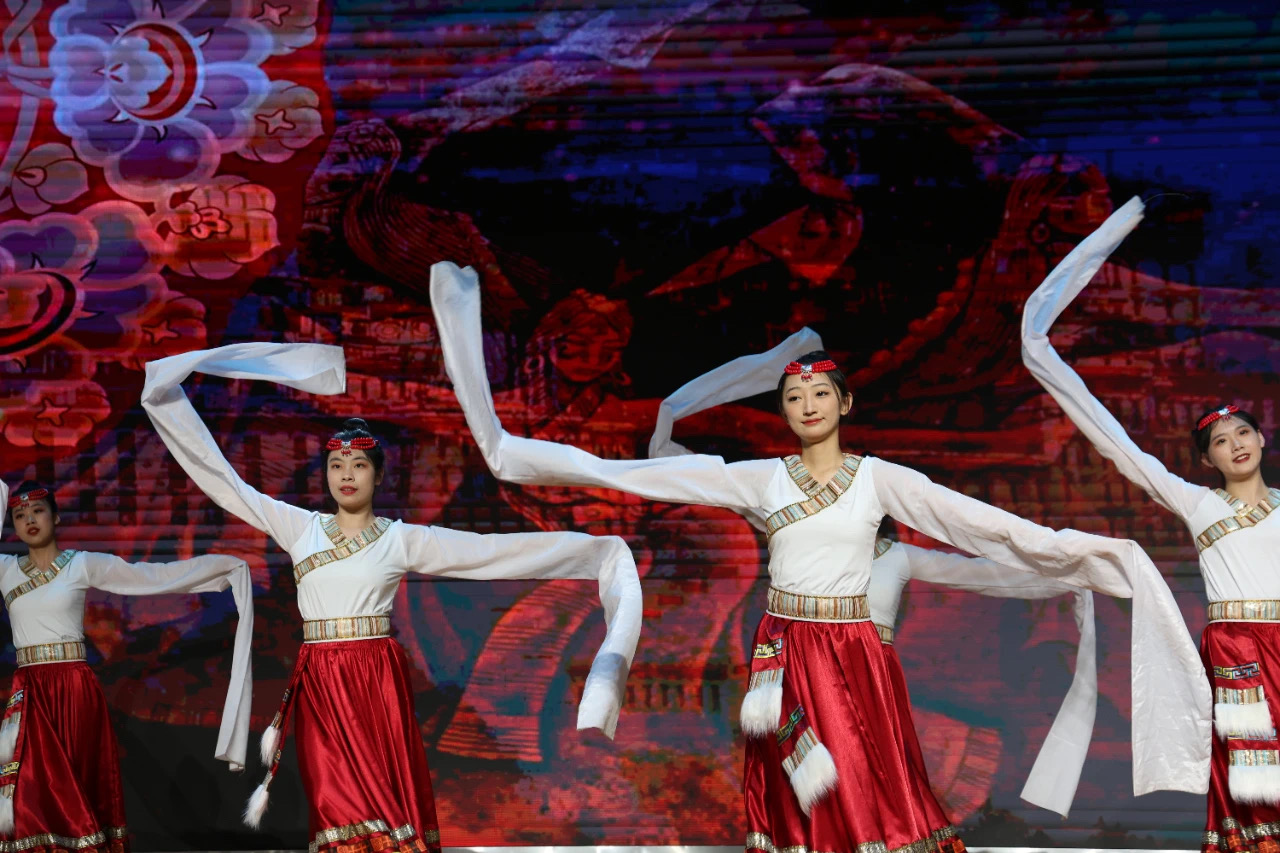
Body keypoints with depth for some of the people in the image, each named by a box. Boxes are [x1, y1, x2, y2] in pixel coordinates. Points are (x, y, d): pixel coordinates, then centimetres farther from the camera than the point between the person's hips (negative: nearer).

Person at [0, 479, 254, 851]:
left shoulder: (83, 564, 1)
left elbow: (157, 575, 2)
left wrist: (226, 564, 0)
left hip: (74, 690, -2)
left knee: (79, 791, 1)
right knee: (31, 793, -3)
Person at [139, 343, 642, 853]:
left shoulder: (403, 539, 3)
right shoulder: (300, 528, 8)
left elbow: (500, 550, 0)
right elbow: (222, 478, 10)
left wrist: (594, 549, -3)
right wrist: (167, 395, 9)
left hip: (378, 678, -1)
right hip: (317, 682, 1)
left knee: (387, 798, -5)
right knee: (343, 808, -4)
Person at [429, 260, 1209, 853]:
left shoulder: (880, 478, -1)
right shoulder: (759, 479, 2)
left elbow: (976, 519, -6)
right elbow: (636, 475, -1)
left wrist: (1067, 544, -15)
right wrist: (514, 451, -3)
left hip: (853, 653, -1)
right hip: (784, 654, 1)